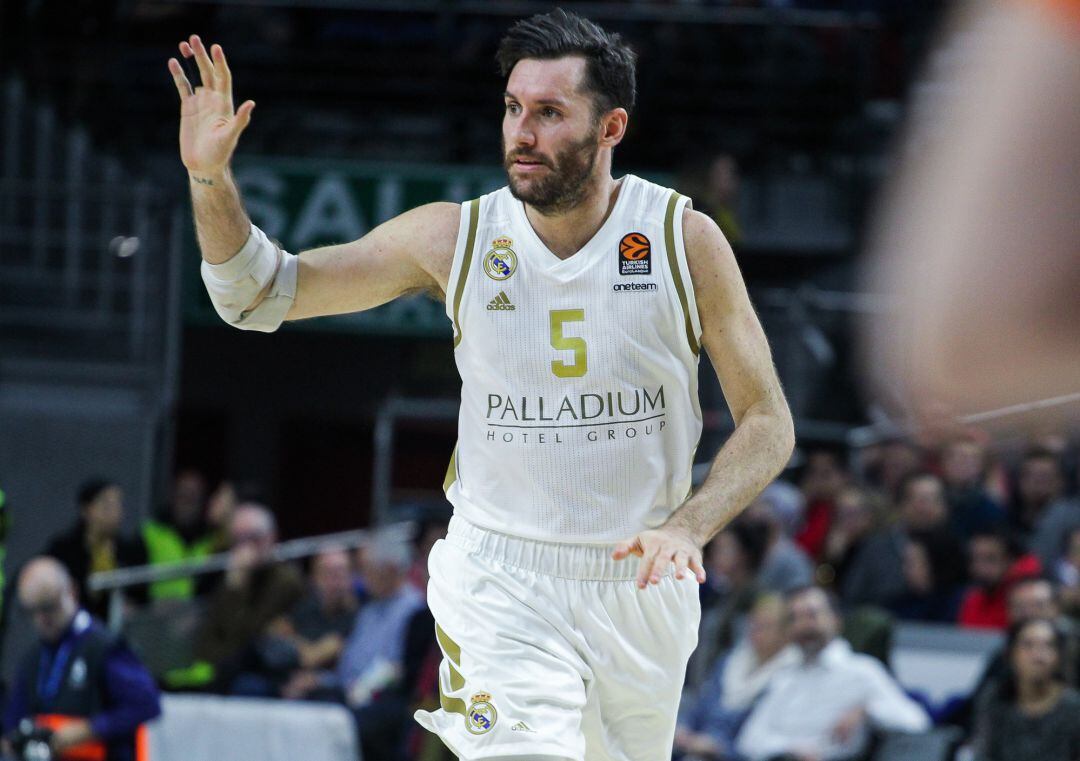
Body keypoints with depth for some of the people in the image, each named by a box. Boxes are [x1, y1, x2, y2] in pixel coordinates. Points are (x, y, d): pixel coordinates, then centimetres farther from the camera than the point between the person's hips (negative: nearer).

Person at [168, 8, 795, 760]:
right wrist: (210, 179, -17)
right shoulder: (455, 238, -5)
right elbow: (261, 293, 0)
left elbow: (768, 423, -4)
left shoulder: (683, 240, -7)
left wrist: (687, 529, -21)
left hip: (641, 584, 1)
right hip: (499, 583, -1)